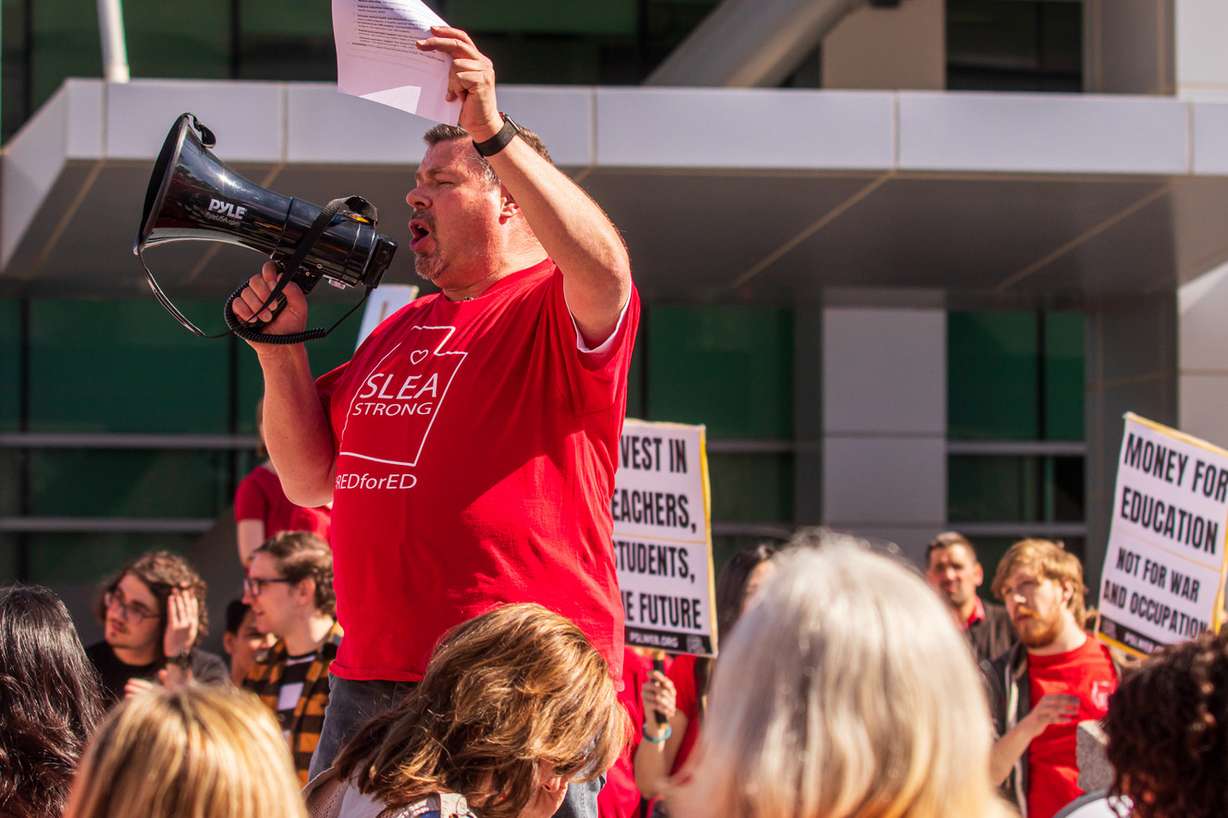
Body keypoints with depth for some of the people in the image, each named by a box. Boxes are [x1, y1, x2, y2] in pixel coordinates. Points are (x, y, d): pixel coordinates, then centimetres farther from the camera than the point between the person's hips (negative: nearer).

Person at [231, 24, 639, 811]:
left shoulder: (557, 311, -2)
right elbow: (311, 480, 23)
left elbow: (605, 270, -28)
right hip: (370, 681, 8)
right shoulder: (400, 330, 23)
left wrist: (495, 133, -31)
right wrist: (282, 347, 8)